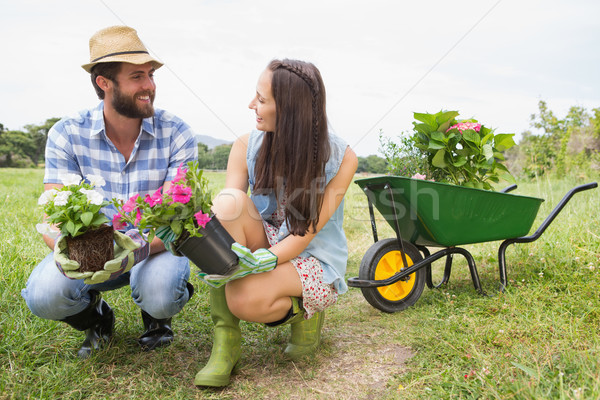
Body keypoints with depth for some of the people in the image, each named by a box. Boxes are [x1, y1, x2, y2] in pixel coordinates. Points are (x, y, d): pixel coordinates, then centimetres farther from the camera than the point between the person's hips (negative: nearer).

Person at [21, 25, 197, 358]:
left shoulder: (176, 134, -15)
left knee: (161, 295, -33)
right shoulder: (67, 135, -11)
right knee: (45, 294, -27)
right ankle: (95, 317, 10)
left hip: (156, 248, -1)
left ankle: (155, 316, 7)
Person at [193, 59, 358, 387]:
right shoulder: (248, 146, -6)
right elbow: (229, 202, -12)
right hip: (266, 244, 4)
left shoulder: (341, 158, -16)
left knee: (246, 299, -33)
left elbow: (305, 233, -19)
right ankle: (225, 338, -22)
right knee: (230, 206, -29)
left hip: (315, 261, -3)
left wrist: (261, 261, -35)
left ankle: (305, 312, 4)